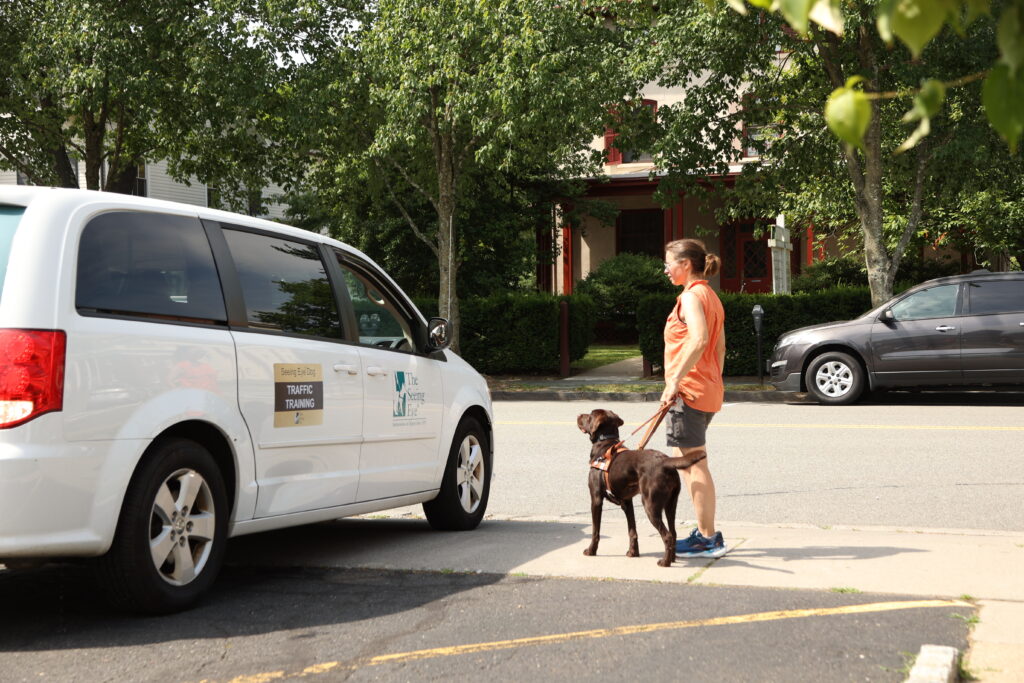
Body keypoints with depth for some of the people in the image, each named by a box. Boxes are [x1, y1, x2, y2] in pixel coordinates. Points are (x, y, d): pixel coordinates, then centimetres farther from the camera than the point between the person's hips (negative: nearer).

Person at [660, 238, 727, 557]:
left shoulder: (691, 296, -13)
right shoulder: (711, 296, 18)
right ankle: (705, 531, 20)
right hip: (708, 390, 10)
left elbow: (699, 340, -28)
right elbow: (719, 346, 21)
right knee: (689, 462, 16)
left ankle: (708, 538, -3)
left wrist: (675, 381, -27)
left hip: (689, 391, -10)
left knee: (693, 465, -6)